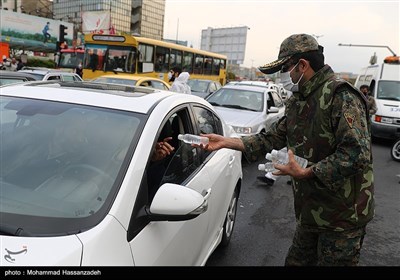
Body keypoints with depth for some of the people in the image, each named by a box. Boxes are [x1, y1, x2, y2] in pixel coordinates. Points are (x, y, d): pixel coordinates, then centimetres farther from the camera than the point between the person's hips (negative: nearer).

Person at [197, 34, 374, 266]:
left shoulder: (341, 96, -18)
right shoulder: (298, 101, 9)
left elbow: (357, 154, -25)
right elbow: (272, 138, 8)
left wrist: (305, 173, -24)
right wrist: (227, 142, 0)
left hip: (343, 215, -8)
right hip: (311, 211, 8)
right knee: (297, 261, 19)